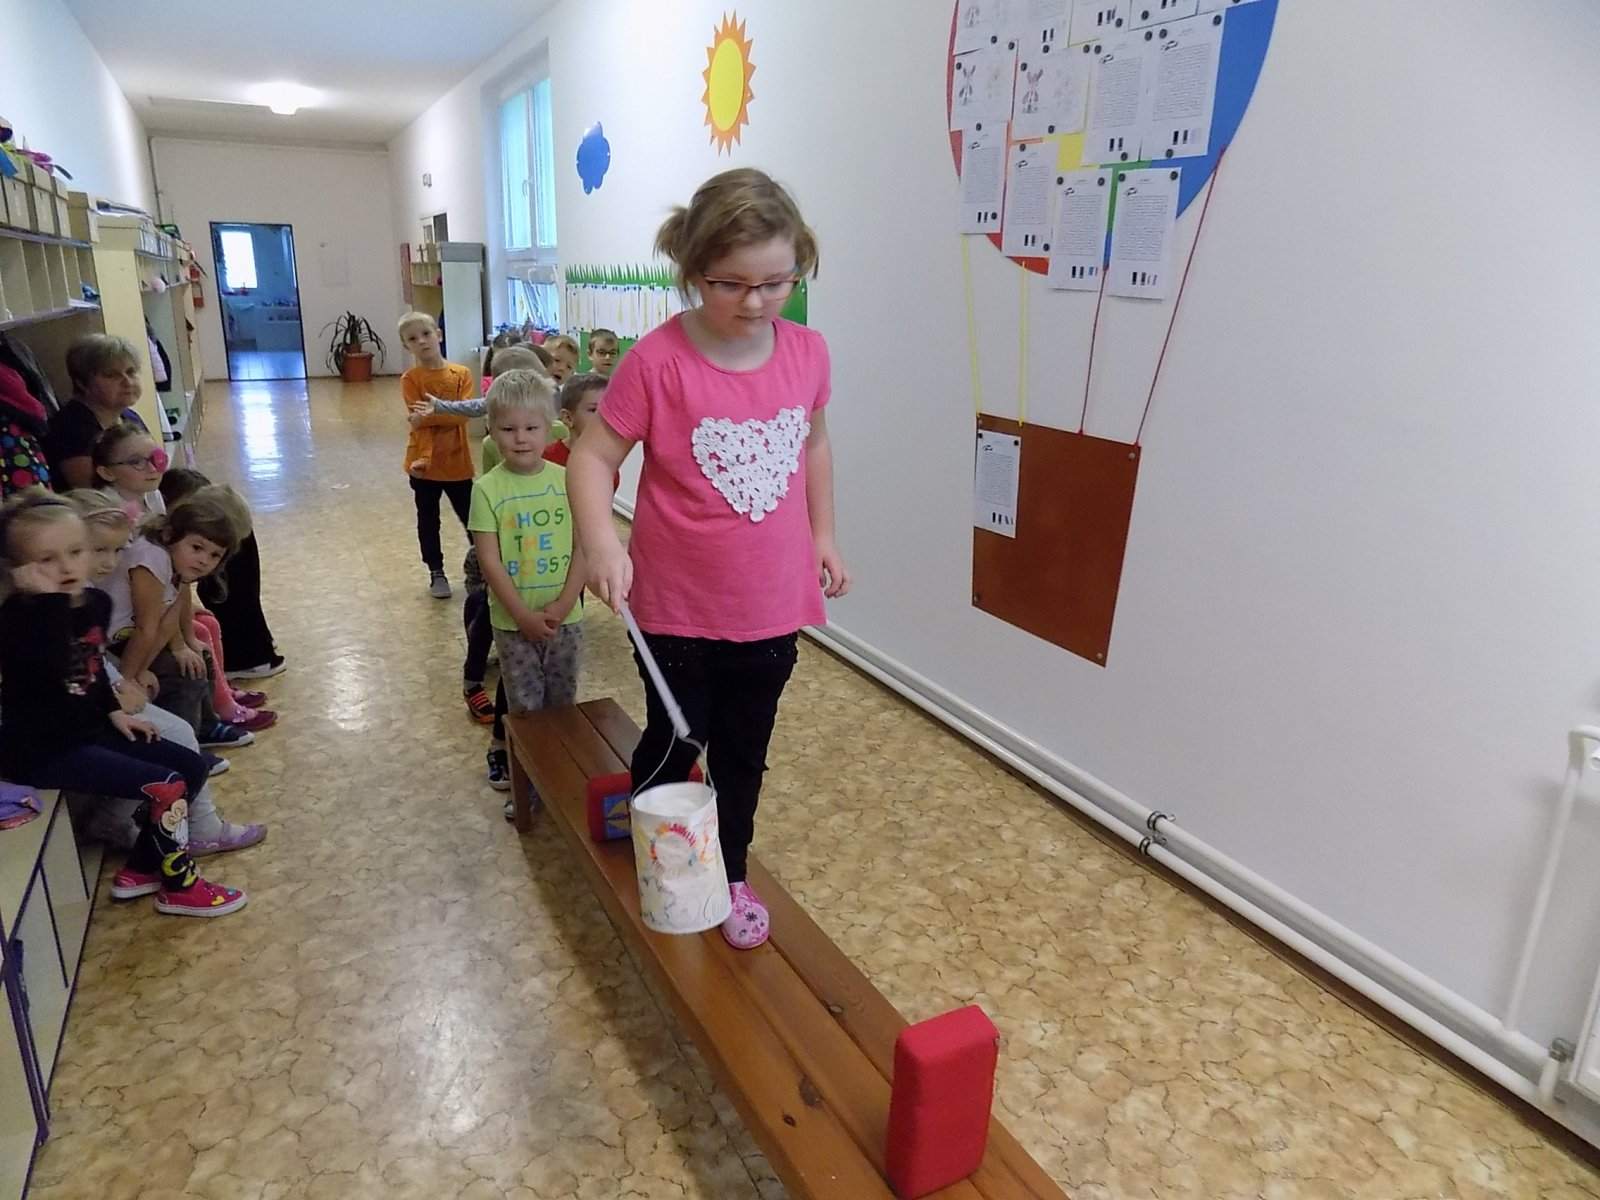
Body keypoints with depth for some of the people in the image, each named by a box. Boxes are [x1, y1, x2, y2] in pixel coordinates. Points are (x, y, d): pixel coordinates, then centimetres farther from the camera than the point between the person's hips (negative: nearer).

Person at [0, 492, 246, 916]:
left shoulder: (95, 601, 3)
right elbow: (52, 669, -40)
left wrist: (113, 711, 9)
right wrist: (50, 598, -38)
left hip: (87, 729, 9)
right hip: (42, 749, -9)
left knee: (192, 768, 9)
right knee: (165, 787, -17)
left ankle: (140, 869, 19)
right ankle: (179, 887, 4)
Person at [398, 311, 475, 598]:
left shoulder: (461, 374, -1)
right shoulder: (410, 379, -6)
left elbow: (464, 415, -13)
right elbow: (419, 422, -14)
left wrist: (433, 413, -23)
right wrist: (424, 457, -25)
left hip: (458, 462, 1)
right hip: (424, 462, -1)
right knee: (428, 521, 11)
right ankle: (436, 573, 24)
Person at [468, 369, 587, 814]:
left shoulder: (567, 481, -3)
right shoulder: (488, 489, -9)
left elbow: (583, 546, -4)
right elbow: (489, 560, -11)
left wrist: (563, 603, -13)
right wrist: (524, 615, -15)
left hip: (565, 618, 2)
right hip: (513, 621, -2)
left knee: (562, 704, 14)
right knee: (524, 707, 6)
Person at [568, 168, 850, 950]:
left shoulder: (807, 352, -4)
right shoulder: (658, 361, -18)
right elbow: (593, 456, -13)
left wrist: (823, 535, 14)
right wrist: (601, 543, -29)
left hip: (772, 605, 4)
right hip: (677, 607, -3)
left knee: (743, 754, 19)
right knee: (671, 747, 16)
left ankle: (731, 876, 41)